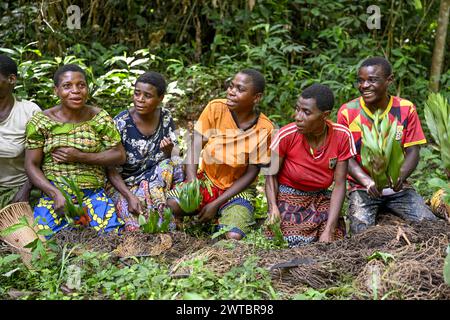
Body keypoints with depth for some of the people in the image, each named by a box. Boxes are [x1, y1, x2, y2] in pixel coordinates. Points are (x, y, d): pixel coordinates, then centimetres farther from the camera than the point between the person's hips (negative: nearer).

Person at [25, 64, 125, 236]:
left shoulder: (99, 118, 3)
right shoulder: (40, 121, 0)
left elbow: (120, 156, 1)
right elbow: (31, 165, -1)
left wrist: (80, 156, -10)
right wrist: (56, 194, -16)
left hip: (93, 194, 1)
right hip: (52, 194, -1)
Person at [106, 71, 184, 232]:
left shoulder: (166, 118, -4)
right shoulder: (120, 123, -15)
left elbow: (173, 159, -1)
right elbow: (111, 170, -13)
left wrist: (168, 151, -25)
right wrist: (130, 197, -27)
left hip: (156, 181, 5)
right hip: (124, 185, -4)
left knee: (175, 163, -27)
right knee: (138, 228, -32)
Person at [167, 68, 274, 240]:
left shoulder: (264, 129, -17)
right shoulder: (215, 108, -14)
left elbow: (251, 174, -11)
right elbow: (194, 146, -14)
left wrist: (216, 203, -15)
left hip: (238, 189, -1)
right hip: (207, 179, 2)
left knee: (233, 236, -26)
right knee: (174, 204, -26)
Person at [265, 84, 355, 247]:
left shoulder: (342, 136, -14)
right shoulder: (286, 135, -18)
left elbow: (339, 185, -11)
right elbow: (272, 175, -7)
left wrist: (329, 230, -19)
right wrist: (273, 207, -27)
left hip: (321, 198, 2)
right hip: (289, 197, -2)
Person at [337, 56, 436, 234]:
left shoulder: (406, 109, -2)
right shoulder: (347, 112, -5)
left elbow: (412, 152, -4)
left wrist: (400, 176, -26)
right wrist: (367, 181, -27)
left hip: (397, 187, 2)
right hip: (362, 188, -1)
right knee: (361, 230, -25)